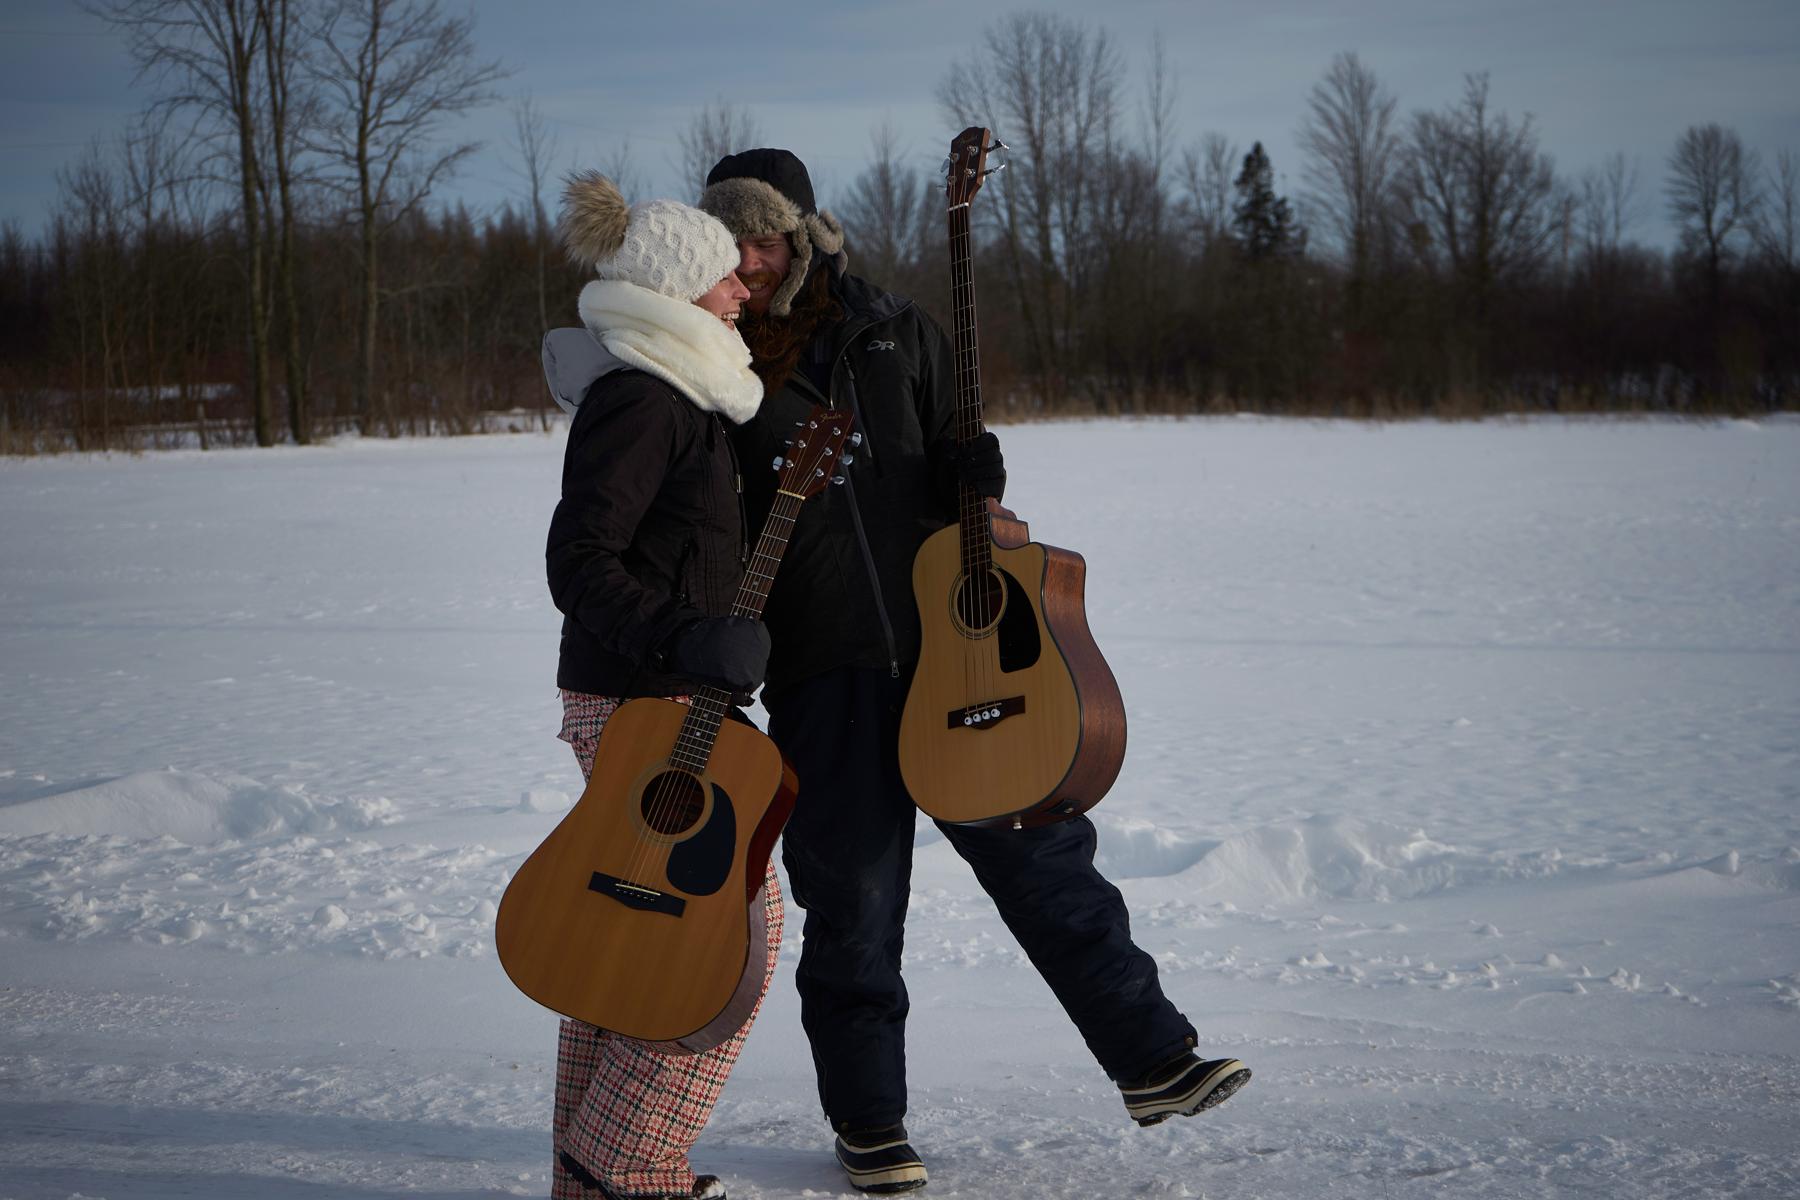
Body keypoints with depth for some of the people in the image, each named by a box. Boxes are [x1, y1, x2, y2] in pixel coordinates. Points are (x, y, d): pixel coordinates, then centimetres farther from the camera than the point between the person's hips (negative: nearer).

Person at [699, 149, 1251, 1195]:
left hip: (944, 642, 1)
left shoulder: (893, 333, 7)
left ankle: (1153, 1061, 9)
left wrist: (976, 472, -11)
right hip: (821, 670, -1)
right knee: (853, 897, 4)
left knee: (1040, 846, 1)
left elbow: (959, 461, 12)